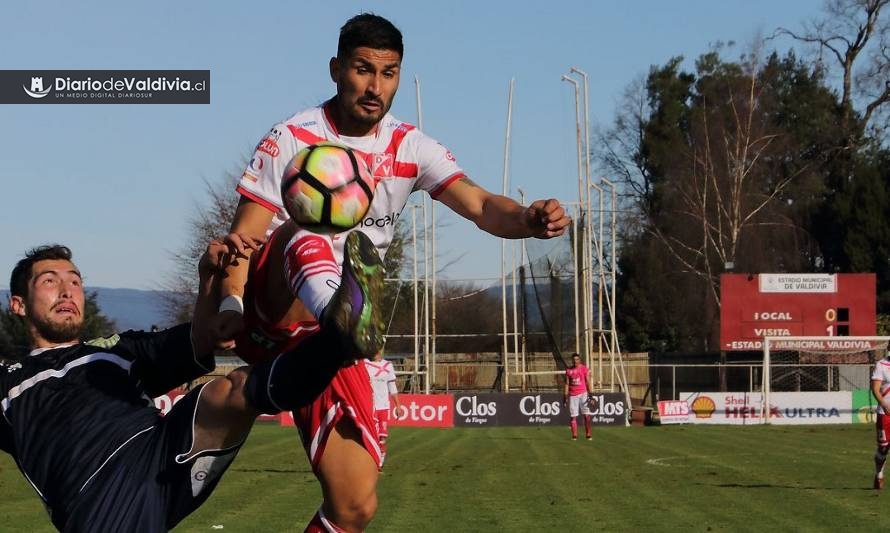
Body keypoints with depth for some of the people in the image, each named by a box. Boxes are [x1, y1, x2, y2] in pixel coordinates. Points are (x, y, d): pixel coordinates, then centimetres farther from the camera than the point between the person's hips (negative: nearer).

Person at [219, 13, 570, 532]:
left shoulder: (411, 148, 5)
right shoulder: (292, 139, -6)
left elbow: (482, 206, -9)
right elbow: (243, 235, -12)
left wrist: (527, 219, -31)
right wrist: (231, 303, -31)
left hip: (332, 348, 4)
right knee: (309, 242, -38)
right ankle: (340, 313, -72)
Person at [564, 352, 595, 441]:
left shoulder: (584, 369, 0)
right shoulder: (569, 370, 8)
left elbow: (588, 382, -1)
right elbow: (567, 384, 10)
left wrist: (590, 395, -8)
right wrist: (565, 397, 6)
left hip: (583, 394, -2)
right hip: (572, 395, 2)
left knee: (586, 415, -7)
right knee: (573, 416, 1)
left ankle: (588, 434, 0)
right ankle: (574, 435, 5)